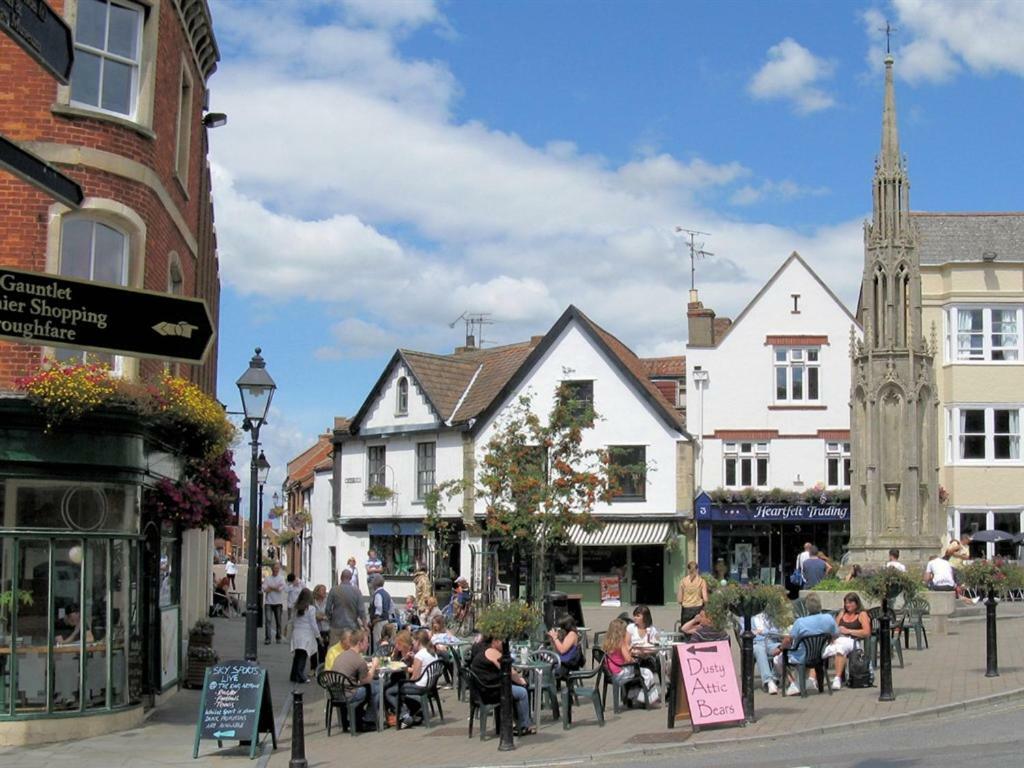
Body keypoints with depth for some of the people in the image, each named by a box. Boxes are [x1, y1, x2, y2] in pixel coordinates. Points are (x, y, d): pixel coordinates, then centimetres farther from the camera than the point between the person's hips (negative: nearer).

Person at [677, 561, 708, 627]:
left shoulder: (683, 581, -2)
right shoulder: (702, 581, -2)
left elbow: (680, 599, -3)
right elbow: (705, 599, -6)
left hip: (686, 609, 0)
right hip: (698, 608, 0)